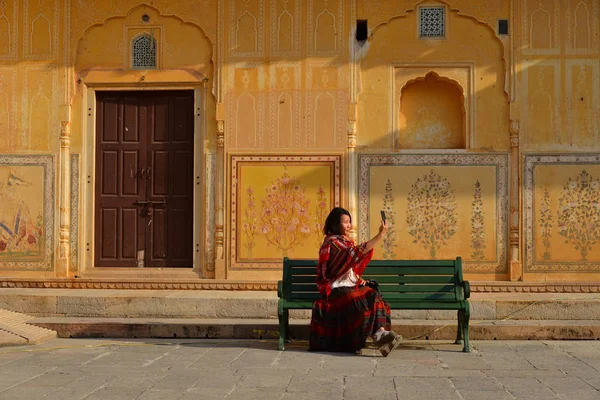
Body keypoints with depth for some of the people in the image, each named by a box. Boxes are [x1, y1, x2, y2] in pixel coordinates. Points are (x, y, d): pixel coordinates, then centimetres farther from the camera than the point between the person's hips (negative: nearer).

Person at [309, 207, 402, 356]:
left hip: (350, 286, 8)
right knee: (360, 302, -34)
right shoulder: (332, 242, -9)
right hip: (336, 289, -8)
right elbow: (357, 252, -23)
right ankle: (378, 336, -42)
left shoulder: (347, 241, 21)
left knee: (373, 295, -22)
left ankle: (381, 333, -42)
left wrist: (358, 279, 6)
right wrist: (380, 235, -28)